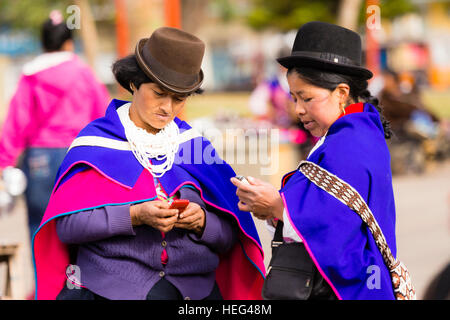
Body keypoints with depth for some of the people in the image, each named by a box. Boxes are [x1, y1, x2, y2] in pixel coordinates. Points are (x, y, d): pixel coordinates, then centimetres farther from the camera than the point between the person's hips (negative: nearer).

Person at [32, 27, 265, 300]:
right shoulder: (96, 142, -2)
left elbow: (229, 237, 6)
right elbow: (67, 224, -11)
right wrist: (135, 216, -21)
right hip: (110, 290, -3)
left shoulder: (195, 146, 8)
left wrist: (202, 221, -14)